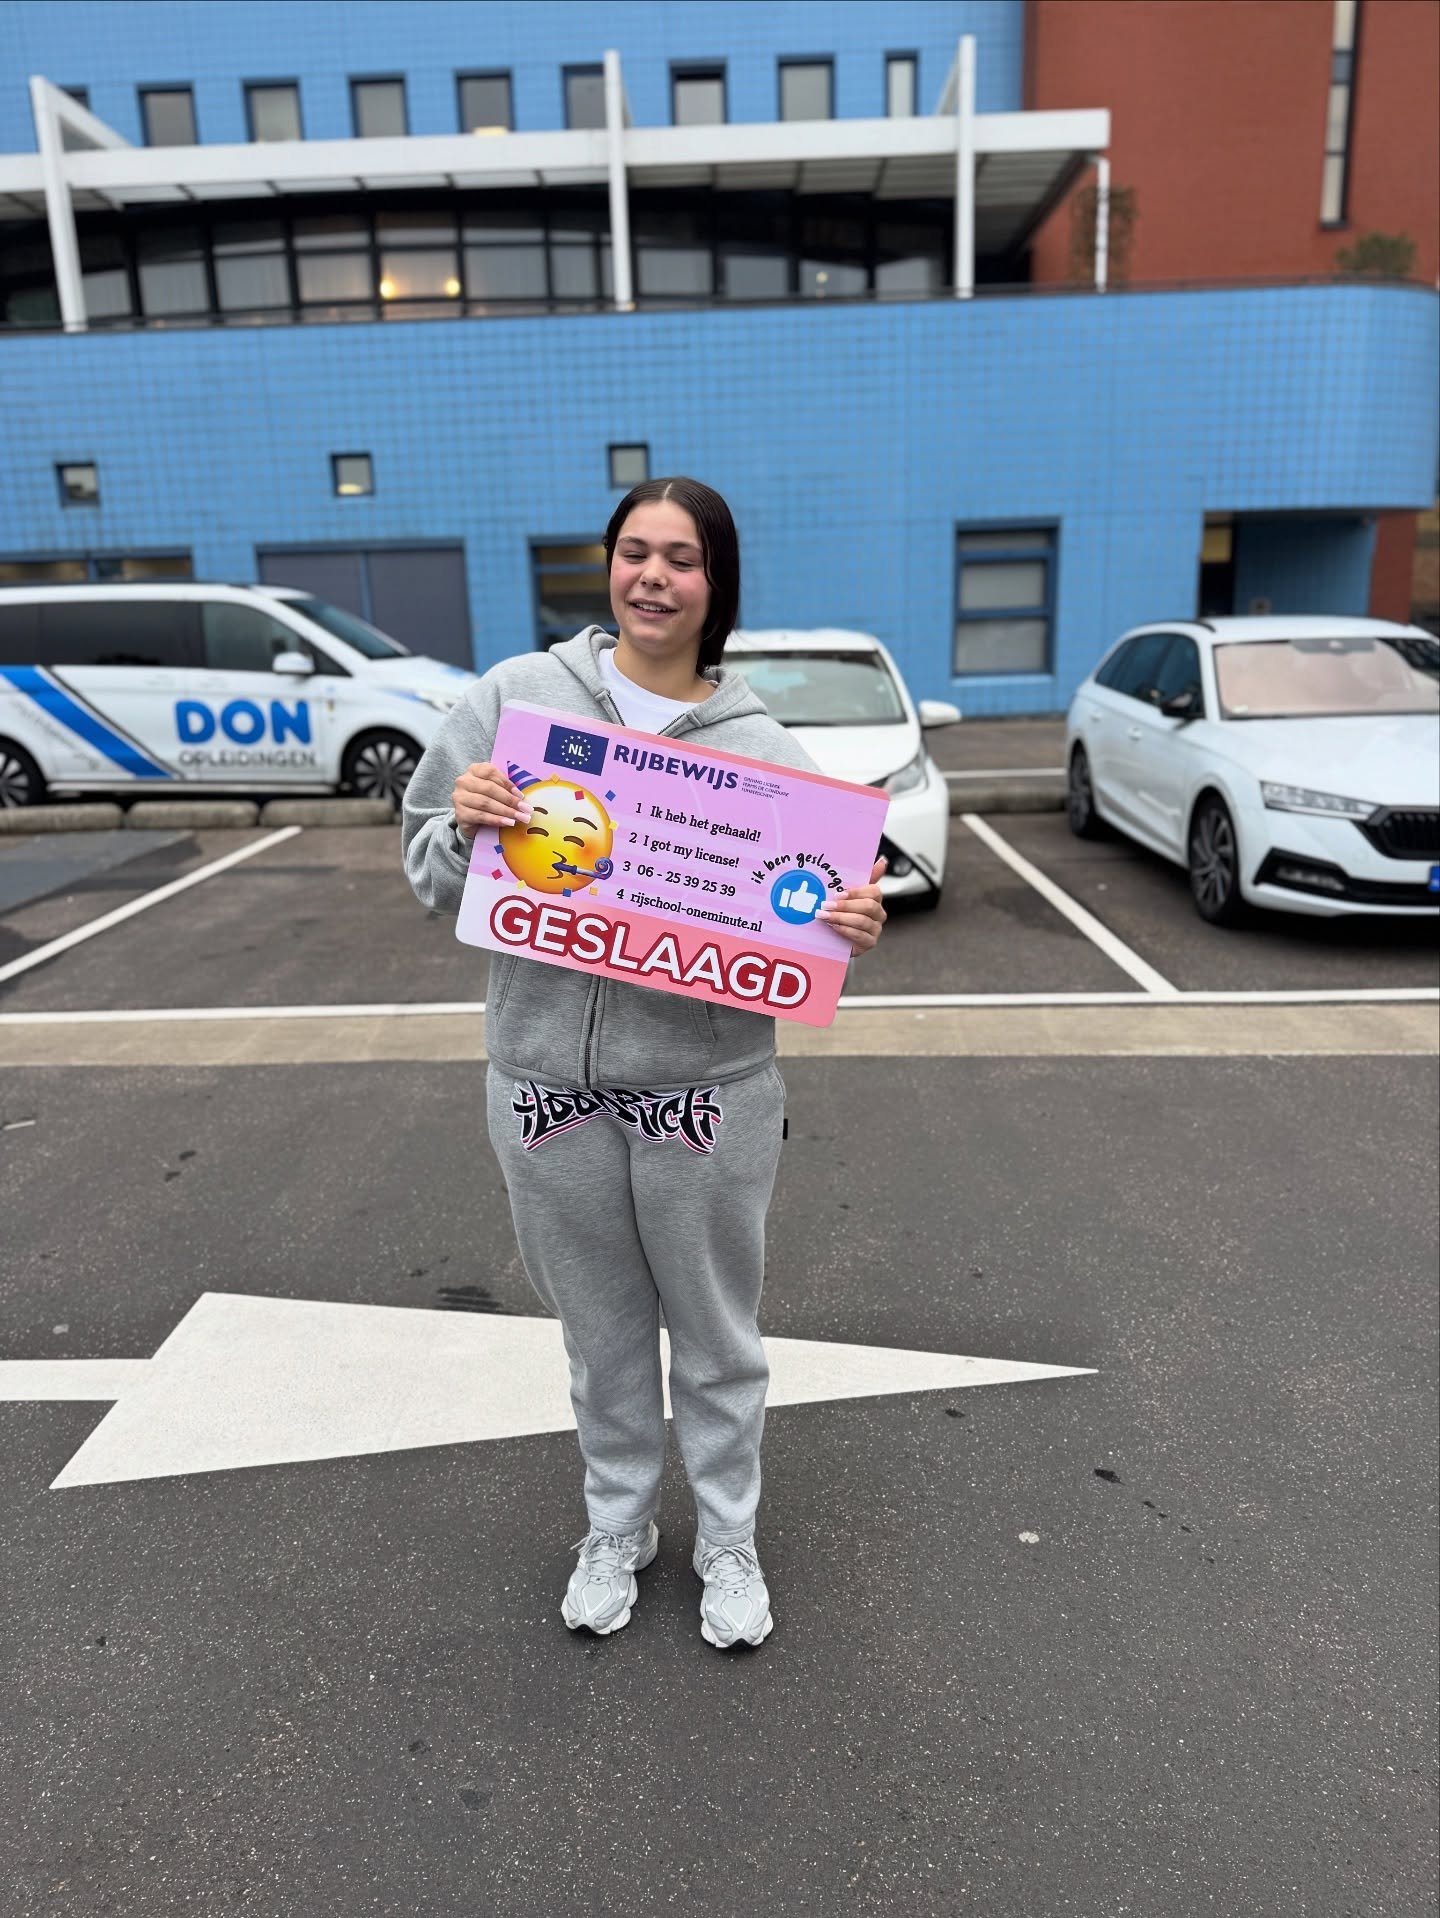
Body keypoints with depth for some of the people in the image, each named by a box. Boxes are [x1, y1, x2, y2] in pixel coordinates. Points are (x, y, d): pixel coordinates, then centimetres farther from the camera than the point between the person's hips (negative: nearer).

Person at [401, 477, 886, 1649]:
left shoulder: (760, 742, -2)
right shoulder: (513, 695, 0)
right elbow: (432, 875, 2)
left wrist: (850, 928, -20)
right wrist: (465, 825, -19)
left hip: (708, 1091, -1)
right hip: (549, 1081, 1)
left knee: (717, 1336, 16)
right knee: (603, 1334, 20)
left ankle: (730, 1542, 41)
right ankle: (618, 1528, 44)